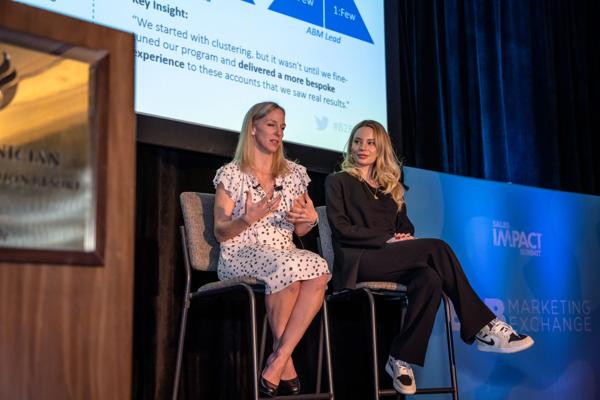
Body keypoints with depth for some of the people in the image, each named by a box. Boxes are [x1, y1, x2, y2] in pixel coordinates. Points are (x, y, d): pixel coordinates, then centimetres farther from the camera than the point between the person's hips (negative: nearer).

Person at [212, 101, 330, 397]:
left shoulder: (294, 173, 16)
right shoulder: (232, 174, 2)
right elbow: (220, 233, 0)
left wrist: (311, 219, -5)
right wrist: (249, 219, -20)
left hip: (285, 254, 4)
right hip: (241, 256, -4)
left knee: (318, 272, -32)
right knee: (289, 268, -38)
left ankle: (277, 361, -28)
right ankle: (286, 361, -20)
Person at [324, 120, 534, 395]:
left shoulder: (391, 186, 25)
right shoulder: (338, 182, 9)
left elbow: (406, 227, 19)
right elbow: (341, 229, -5)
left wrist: (406, 237, -7)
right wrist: (388, 239, -14)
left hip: (392, 260, 5)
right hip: (360, 262, -5)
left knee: (430, 279, -33)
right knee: (437, 248, -27)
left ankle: (401, 359, -29)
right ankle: (482, 328, -25)